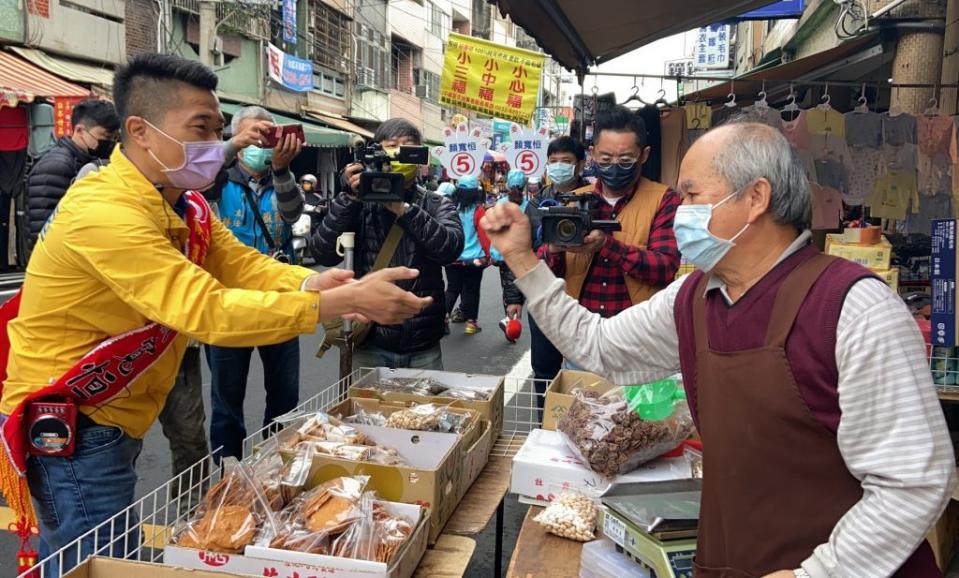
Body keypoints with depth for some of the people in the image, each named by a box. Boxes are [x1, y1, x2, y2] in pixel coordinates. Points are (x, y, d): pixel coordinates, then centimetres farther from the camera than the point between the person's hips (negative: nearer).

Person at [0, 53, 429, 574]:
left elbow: (243, 264, -6)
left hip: (110, 423, 9)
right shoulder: (105, 212, -28)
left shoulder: (182, 203, 3)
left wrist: (310, 283, -27)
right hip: (69, 429, -9)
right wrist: (344, 303, -37)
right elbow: (207, 310, -35)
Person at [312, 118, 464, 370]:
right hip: (370, 343, -1)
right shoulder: (361, 202, 3)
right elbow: (324, 254, -8)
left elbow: (451, 247, -14)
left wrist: (403, 208, -20)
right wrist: (350, 197, -15)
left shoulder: (437, 205, 5)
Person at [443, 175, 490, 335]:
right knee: (471, 291, 8)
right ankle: (471, 322, 11)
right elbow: (484, 233, -9)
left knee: (452, 289, 14)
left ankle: (443, 318, 6)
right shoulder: (478, 209, -11)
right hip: (474, 258, -3)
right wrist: (487, 254, 3)